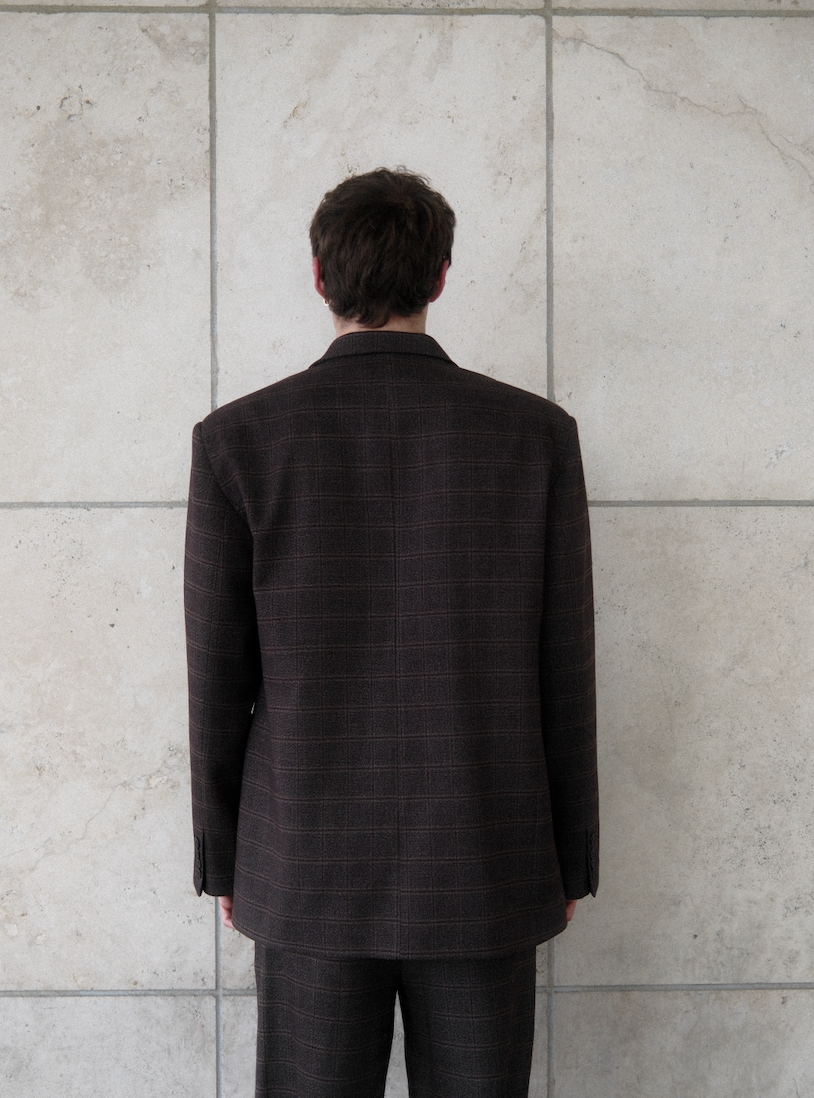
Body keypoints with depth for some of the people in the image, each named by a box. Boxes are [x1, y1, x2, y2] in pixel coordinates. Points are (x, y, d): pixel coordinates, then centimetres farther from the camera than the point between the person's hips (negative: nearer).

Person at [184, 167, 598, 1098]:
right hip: (486, 873, 1)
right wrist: (571, 863, 9)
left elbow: (218, 681, -4)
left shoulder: (238, 440, -8)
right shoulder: (538, 434, -6)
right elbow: (564, 672, -3)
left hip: (309, 870, 0)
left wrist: (221, 861, 10)